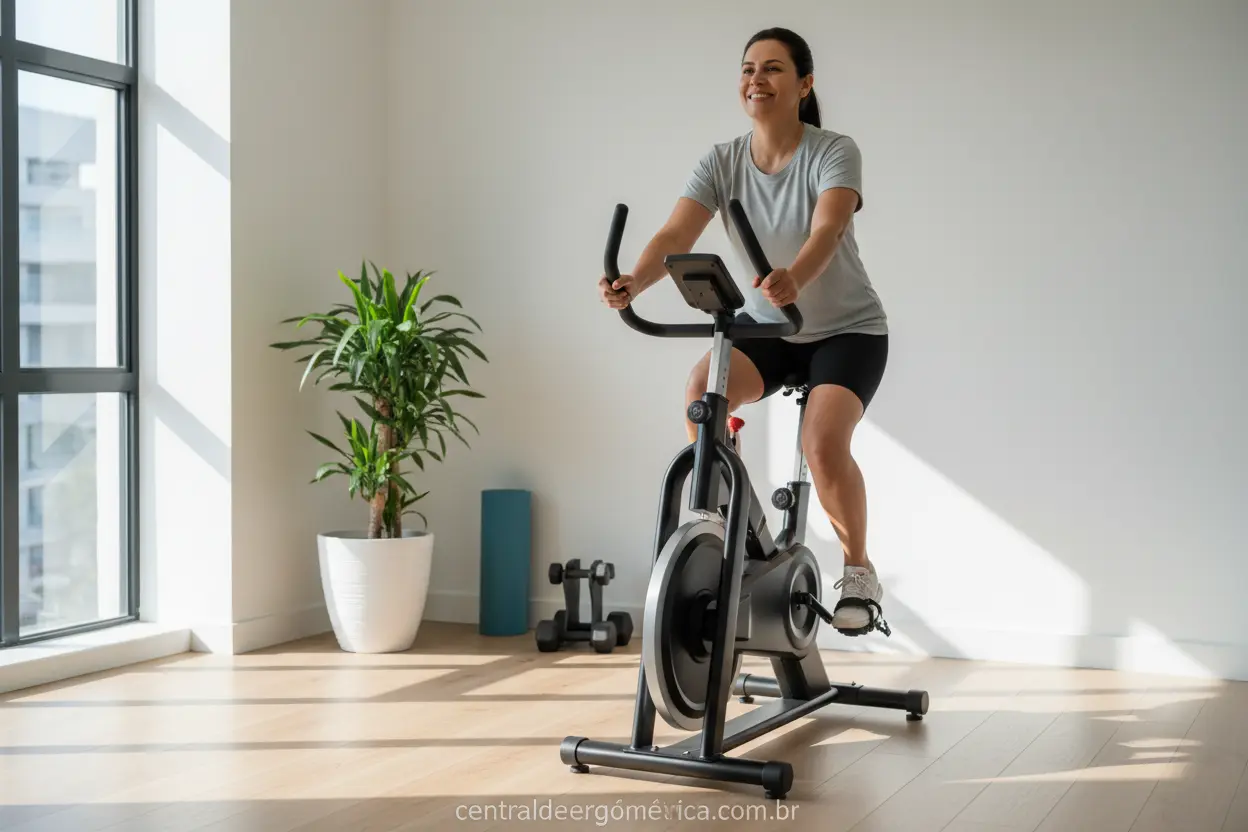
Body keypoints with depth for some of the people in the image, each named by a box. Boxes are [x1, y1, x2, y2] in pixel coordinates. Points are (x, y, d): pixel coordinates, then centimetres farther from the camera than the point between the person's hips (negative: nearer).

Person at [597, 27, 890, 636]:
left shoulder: (834, 153, -17)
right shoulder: (722, 163, -8)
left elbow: (827, 230, -36)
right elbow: (676, 235, -23)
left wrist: (792, 279, -59)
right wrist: (632, 283, -44)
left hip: (847, 329, -3)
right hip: (763, 328, 3)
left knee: (822, 444, -27)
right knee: (700, 391, -29)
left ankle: (858, 570, 1)